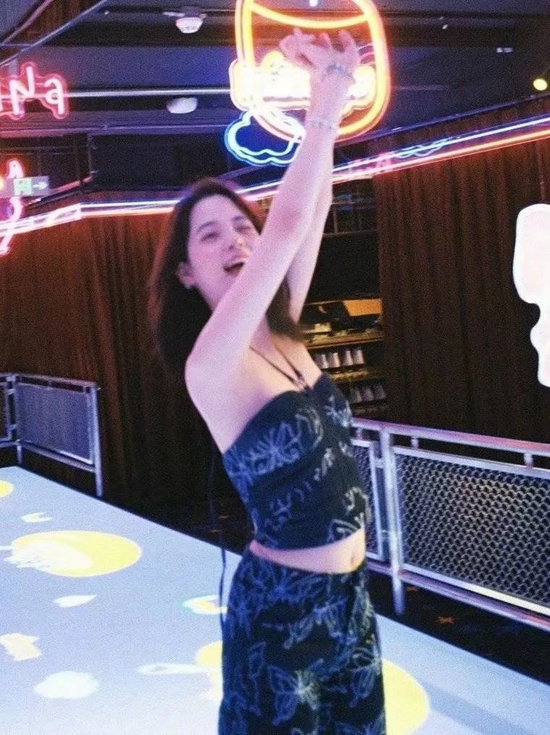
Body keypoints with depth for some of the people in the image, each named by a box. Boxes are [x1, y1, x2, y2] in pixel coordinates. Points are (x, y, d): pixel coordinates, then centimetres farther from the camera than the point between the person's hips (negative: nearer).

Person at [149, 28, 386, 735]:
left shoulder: (283, 335, 2)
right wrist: (326, 105, -24)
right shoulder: (211, 366, -20)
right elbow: (289, 225, -29)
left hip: (348, 591, 8)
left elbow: (312, 214, -3)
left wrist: (330, 97, -12)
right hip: (283, 603, -7)